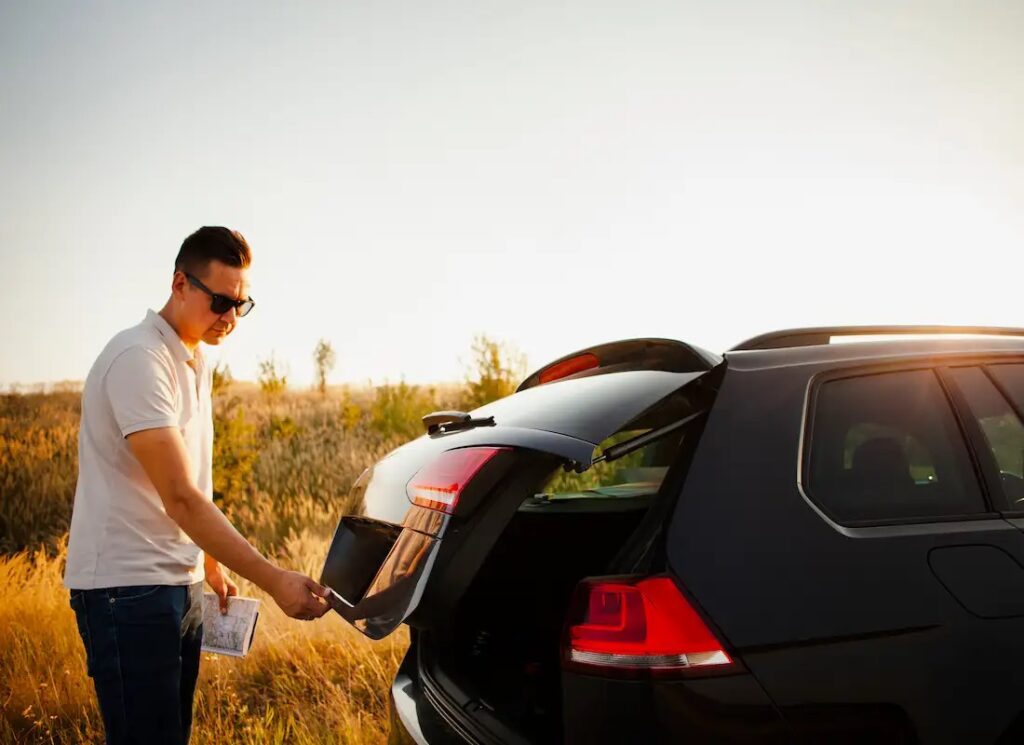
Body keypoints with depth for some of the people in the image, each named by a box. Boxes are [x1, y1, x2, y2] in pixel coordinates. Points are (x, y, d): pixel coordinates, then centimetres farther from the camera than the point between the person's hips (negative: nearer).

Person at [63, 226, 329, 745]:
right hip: (127, 588, -9)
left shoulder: (195, 362, 11)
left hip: (181, 584, 9)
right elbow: (179, 498, -25)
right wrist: (274, 581, -27)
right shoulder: (139, 358, -18)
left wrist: (212, 564, 16)